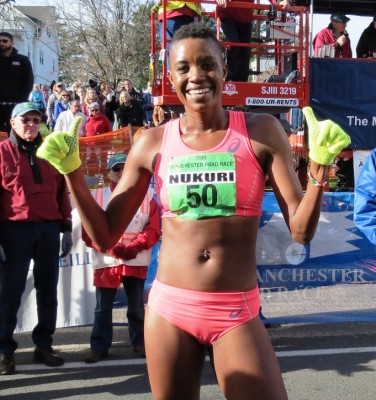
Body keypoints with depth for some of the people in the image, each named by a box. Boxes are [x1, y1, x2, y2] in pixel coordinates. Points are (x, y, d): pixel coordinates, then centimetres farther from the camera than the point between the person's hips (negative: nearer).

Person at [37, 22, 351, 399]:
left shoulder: (262, 132, -4)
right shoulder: (153, 142, 0)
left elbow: (301, 231, -5)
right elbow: (105, 237, 4)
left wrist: (320, 163, -18)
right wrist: (71, 170, -6)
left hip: (237, 314, -1)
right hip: (168, 309, 2)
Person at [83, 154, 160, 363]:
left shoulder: (146, 196, 4)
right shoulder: (97, 196, 4)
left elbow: (154, 230, -1)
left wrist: (134, 247, -16)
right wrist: (112, 247, -15)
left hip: (136, 262, 0)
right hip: (106, 261, 0)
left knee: (137, 306, 10)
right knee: (103, 307, 4)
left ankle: (140, 343, 23)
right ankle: (99, 346, 14)